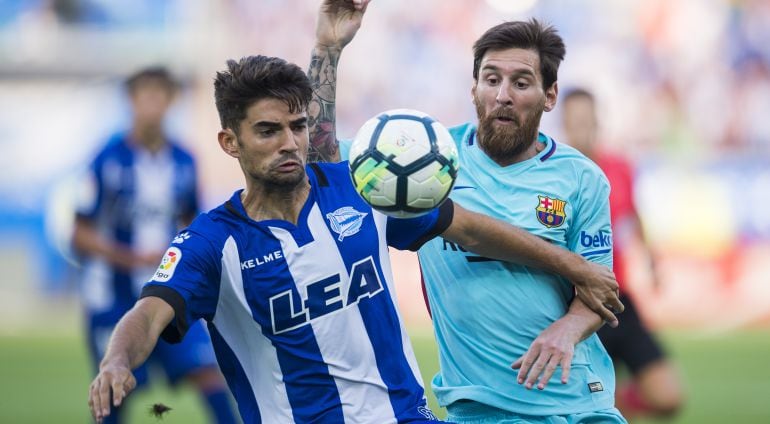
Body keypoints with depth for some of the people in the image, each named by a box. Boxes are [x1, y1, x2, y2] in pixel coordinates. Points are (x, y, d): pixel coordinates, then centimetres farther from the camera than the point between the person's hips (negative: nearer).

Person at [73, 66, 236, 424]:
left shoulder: (183, 162, 3)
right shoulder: (109, 160, -11)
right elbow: (81, 236, -9)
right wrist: (130, 258, -22)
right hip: (113, 296, -4)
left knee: (207, 369, -9)